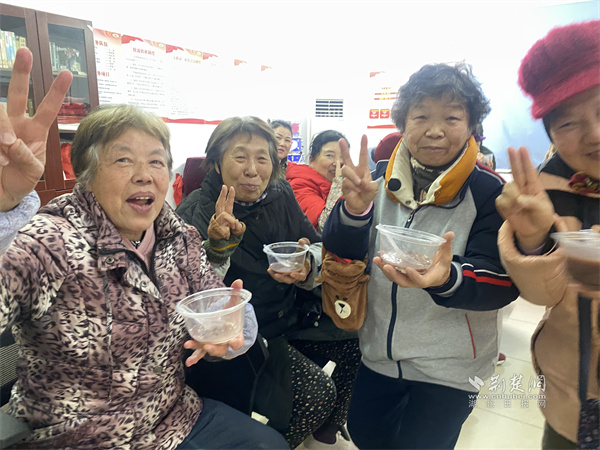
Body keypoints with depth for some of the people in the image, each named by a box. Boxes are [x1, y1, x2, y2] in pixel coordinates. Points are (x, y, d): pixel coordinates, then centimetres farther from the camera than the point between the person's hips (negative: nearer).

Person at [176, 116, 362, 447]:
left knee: (358, 344, 1)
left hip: (294, 316, 6)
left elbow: (320, 249, 2)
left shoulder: (280, 195, -1)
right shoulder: (195, 215, -16)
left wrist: (307, 267, -20)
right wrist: (216, 247, -41)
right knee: (317, 392, -17)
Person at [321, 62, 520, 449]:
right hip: (379, 351, 4)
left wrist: (447, 278, -40)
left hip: (448, 366, -4)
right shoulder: (384, 180, -5)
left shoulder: (489, 192, -15)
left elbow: (503, 282, -18)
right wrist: (354, 209, -30)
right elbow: (342, 253, -8)